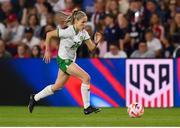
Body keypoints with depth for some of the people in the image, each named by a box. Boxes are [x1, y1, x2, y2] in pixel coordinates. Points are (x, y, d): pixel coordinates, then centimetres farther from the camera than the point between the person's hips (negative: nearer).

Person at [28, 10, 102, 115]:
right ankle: (87, 108, -11)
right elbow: (49, 34, -16)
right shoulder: (68, 32, -22)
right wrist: (47, 51, -12)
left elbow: (92, 48, -1)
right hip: (64, 60, -8)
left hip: (71, 60, 8)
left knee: (58, 86, 17)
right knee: (86, 77, -17)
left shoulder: (83, 33, -1)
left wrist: (96, 42, -21)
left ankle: (35, 98, 34)